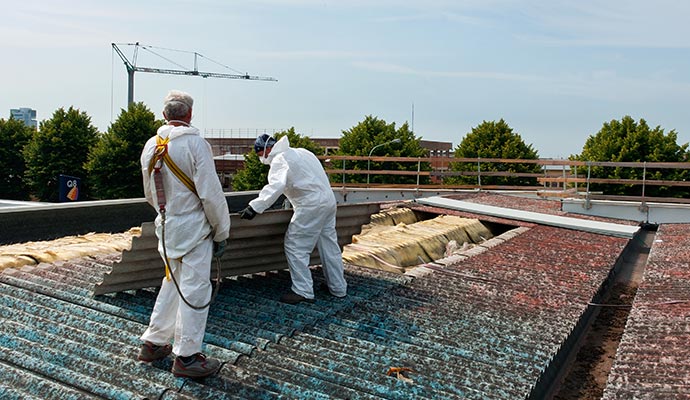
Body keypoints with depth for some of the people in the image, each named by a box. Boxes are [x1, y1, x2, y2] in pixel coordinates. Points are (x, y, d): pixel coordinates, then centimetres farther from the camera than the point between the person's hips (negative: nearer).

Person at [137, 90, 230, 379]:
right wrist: (221, 232, -6)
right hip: (194, 228, -7)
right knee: (195, 290, 1)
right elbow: (211, 194, -16)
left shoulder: (150, 146, 6)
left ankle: (153, 343, 30)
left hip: (166, 228, 7)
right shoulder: (195, 144, -15)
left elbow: (150, 194, 16)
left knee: (172, 285, 21)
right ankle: (186, 357, 9)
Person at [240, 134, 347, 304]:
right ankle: (338, 287, 25)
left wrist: (255, 207, -35)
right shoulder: (300, 152, 18)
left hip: (311, 206, -10)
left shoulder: (280, 159, -11)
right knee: (329, 245, 16)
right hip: (329, 201, 10)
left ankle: (303, 291, 0)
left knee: (295, 247, -2)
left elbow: (275, 186, -29)